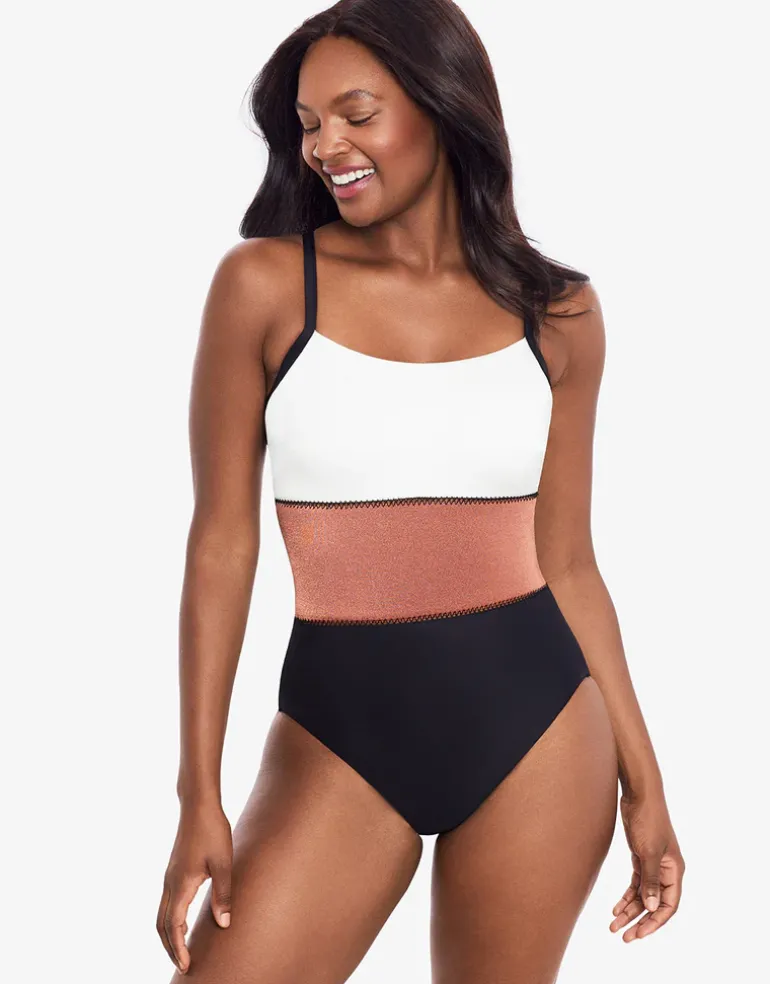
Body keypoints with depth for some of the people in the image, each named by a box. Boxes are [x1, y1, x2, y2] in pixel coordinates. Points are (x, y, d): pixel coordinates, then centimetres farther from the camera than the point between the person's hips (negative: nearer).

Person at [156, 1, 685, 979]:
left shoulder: (557, 313, 2)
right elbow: (222, 543, -3)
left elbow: (568, 565, 8)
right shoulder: (265, 284, -4)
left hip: (536, 724, 2)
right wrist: (200, 797, -5)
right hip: (341, 725, -1)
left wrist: (642, 782, 8)